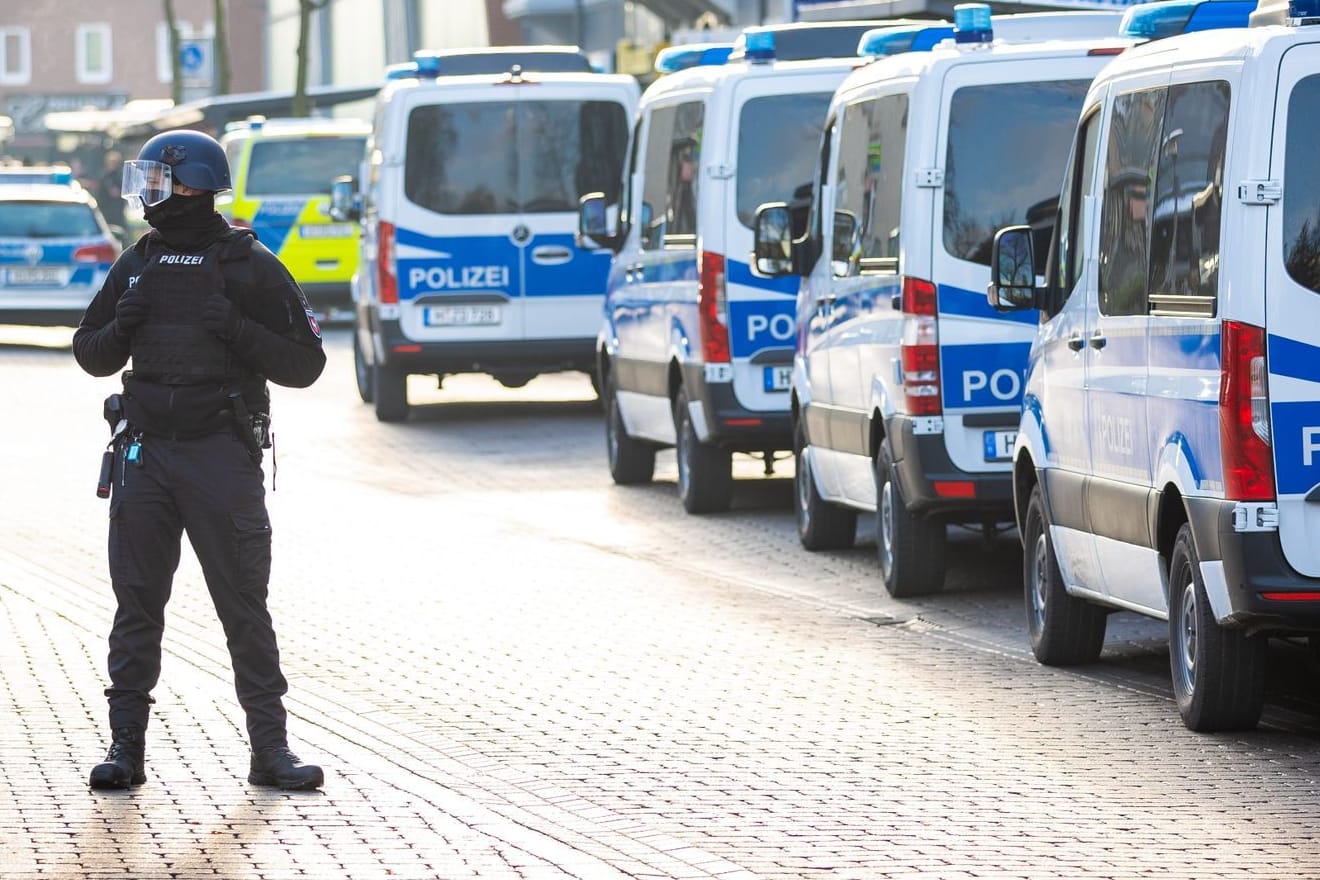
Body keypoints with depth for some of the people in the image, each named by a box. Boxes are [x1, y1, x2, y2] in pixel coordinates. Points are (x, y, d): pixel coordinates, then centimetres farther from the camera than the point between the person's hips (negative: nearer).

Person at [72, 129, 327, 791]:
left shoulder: (251, 266, 0)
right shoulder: (137, 265, 12)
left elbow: (304, 363, -2)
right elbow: (91, 355, 19)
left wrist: (237, 330, -16)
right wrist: (122, 326, -2)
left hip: (222, 455, -4)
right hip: (145, 450, 4)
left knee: (245, 607, 0)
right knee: (136, 604, 4)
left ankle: (270, 748, 5)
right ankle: (126, 747, 8)